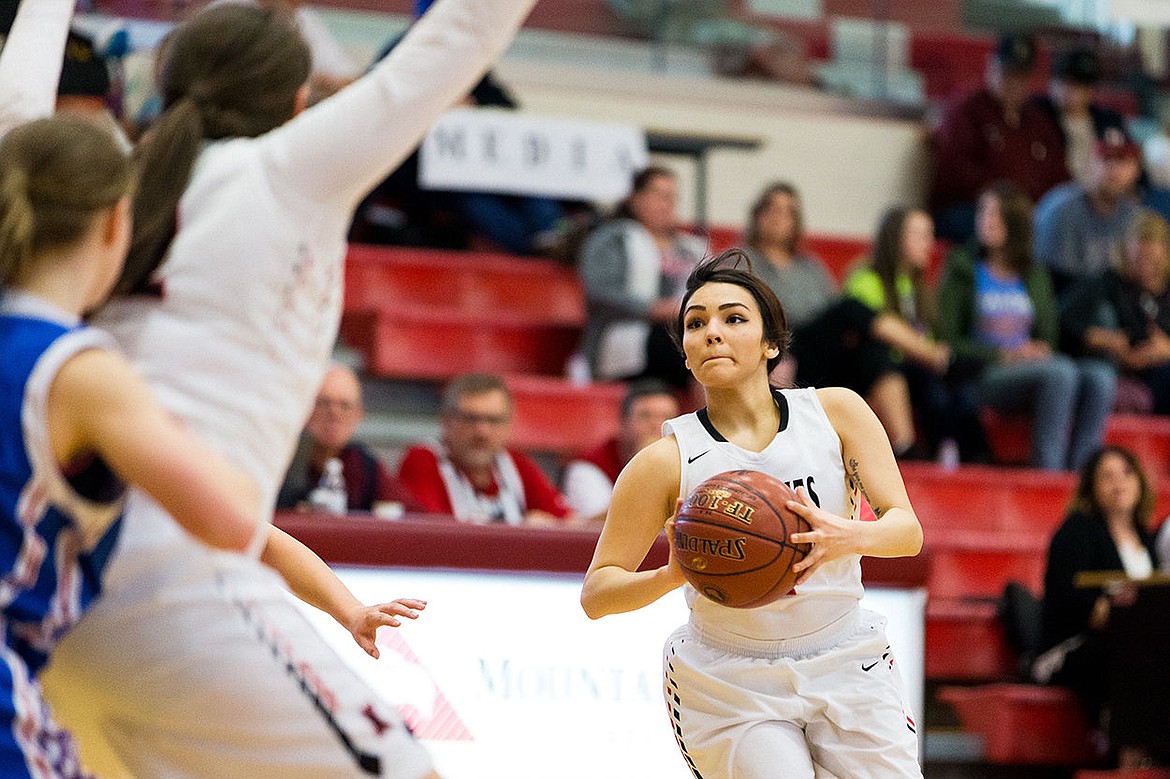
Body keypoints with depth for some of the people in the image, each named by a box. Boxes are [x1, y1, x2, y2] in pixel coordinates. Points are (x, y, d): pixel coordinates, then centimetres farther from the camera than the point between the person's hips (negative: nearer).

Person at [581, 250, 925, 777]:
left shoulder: (835, 412, -4)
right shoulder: (667, 461, -10)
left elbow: (907, 530, -10)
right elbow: (595, 595, -7)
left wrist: (849, 537, -32)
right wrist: (674, 573, -27)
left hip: (847, 670, 2)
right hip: (728, 687, -2)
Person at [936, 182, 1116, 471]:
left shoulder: (1035, 275, 18)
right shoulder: (962, 270, 5)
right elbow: (948, 341, -1)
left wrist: (1041, 349, -3)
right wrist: (1001, 355, -13)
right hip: (982, 377, -5)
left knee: (1101, 375, -25)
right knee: (1061, 370, -33)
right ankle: (1048, 471, -37)